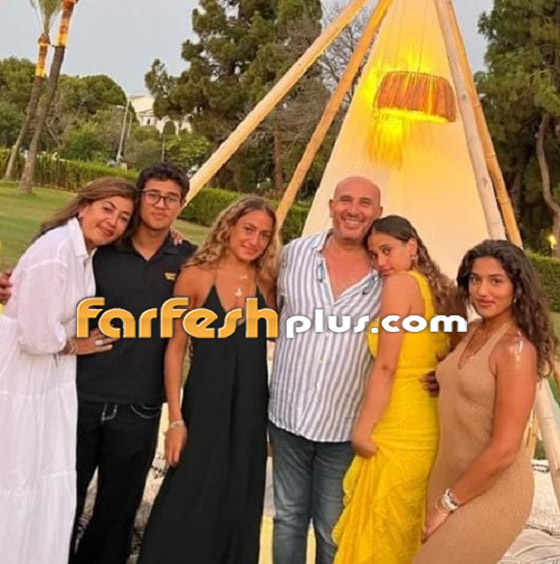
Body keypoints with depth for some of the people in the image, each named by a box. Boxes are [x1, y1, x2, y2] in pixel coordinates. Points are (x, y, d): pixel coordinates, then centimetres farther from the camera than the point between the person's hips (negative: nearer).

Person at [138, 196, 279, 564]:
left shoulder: (267, 282, 3)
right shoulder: (196, 276, -5)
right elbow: (176, 348, -5)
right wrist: (176, 418, -8)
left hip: (252, 410, 3)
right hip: (205, 407, -3)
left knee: (237, 510, 14)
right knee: (187, 509, 4)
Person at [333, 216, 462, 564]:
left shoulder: (400, 283, -11)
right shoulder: (442, 290, 11)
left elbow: (386, 367, -15)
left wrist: (362, 429, -10)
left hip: (399, 434, -8)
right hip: (430, 431, 8)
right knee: (407, 535, 19)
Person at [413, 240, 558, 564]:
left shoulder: (516, 348, -19)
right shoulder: (472, 332, 3)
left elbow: (504, 450, -21)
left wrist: (448, 502, -12)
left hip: (492, 490, -7)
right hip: (449, 476, 7)